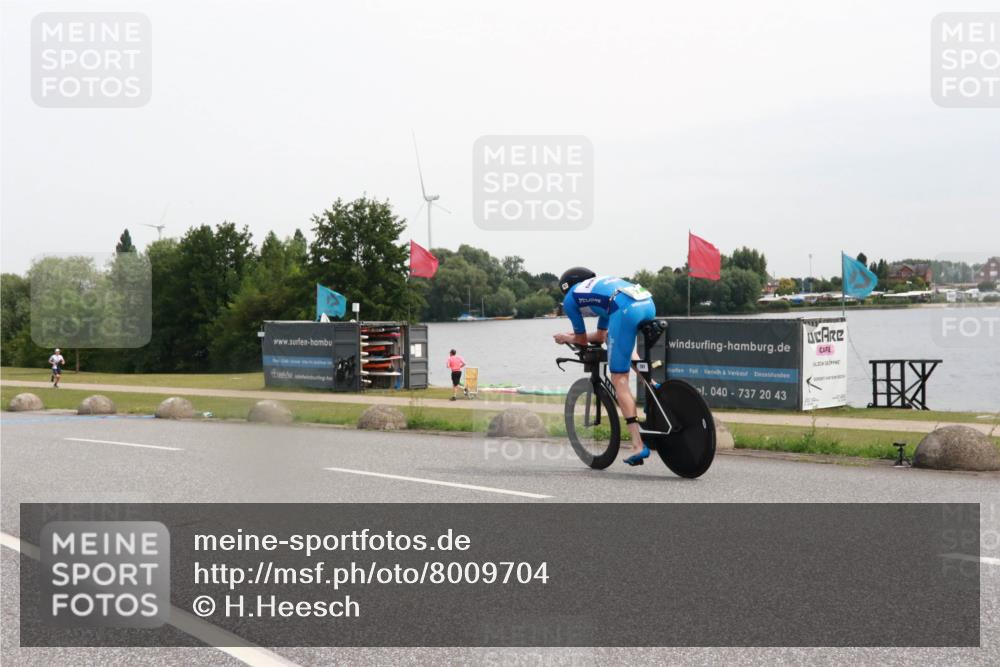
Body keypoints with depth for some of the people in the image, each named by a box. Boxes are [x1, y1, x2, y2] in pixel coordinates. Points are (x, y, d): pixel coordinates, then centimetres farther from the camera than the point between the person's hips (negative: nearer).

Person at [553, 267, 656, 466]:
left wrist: (566, 338, 49)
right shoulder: (602, 283, 42)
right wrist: (576, 335, 56)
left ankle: (638, 444, -10)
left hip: (625, 310, -7)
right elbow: (601, 337, 45)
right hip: (648, 303, 7)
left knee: (619, 379, 0)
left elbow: (582, 341, 31)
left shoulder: (570, 298, 23)